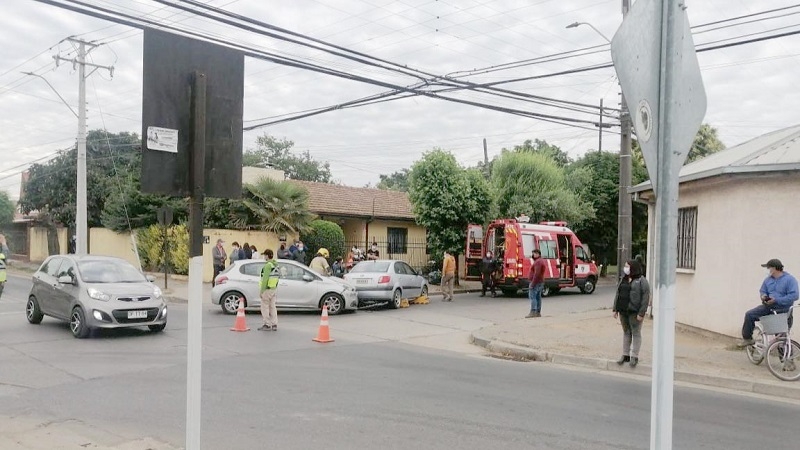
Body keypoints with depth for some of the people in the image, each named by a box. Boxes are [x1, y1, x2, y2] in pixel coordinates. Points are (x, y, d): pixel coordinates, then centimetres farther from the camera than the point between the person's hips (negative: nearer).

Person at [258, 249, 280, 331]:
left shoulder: (268, 265, -18)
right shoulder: (276, 265, 10)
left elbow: (265, 279, -20)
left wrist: (262, 291, -17)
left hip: (267, 289, -8)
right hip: (274, 288, 8)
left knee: (265, 307, 1)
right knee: (272, 307, 12)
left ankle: (267, 325, 4)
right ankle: (274, 325, 14)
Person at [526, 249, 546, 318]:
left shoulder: (538, 262, -16)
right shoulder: (542, 261, 19)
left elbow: (537, 274, -24)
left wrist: (532, 284, -24)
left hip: (536, 282, -11)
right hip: (540, 282, 11)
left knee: (532, 296, -12)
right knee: (538, 297, 9)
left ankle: (533, 312, -18)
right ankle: (538, 312, 9)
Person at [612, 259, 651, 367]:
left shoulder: (641, 281, -7)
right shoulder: (623, 280, 13)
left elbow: (645, 298, -12)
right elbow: (617, 295, 16)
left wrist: (641, 313, -17)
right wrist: (615, 309, 11)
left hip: (634, 312, -6)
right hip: (623, 311, 6)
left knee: (636, 333, 3)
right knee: (626, 332, 12)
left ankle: (634, 356, 9)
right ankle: (625, 355, 19)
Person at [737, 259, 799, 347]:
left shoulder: (789, 279, -10)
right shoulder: (768, 279, 10)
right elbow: (763, 290, 22)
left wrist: (776, 300, -23)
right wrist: (763, 296, -3)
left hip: (783, 308, -5)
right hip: (769, 306, 6)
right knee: (749, 315, -13)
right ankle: (747, 338, -4)